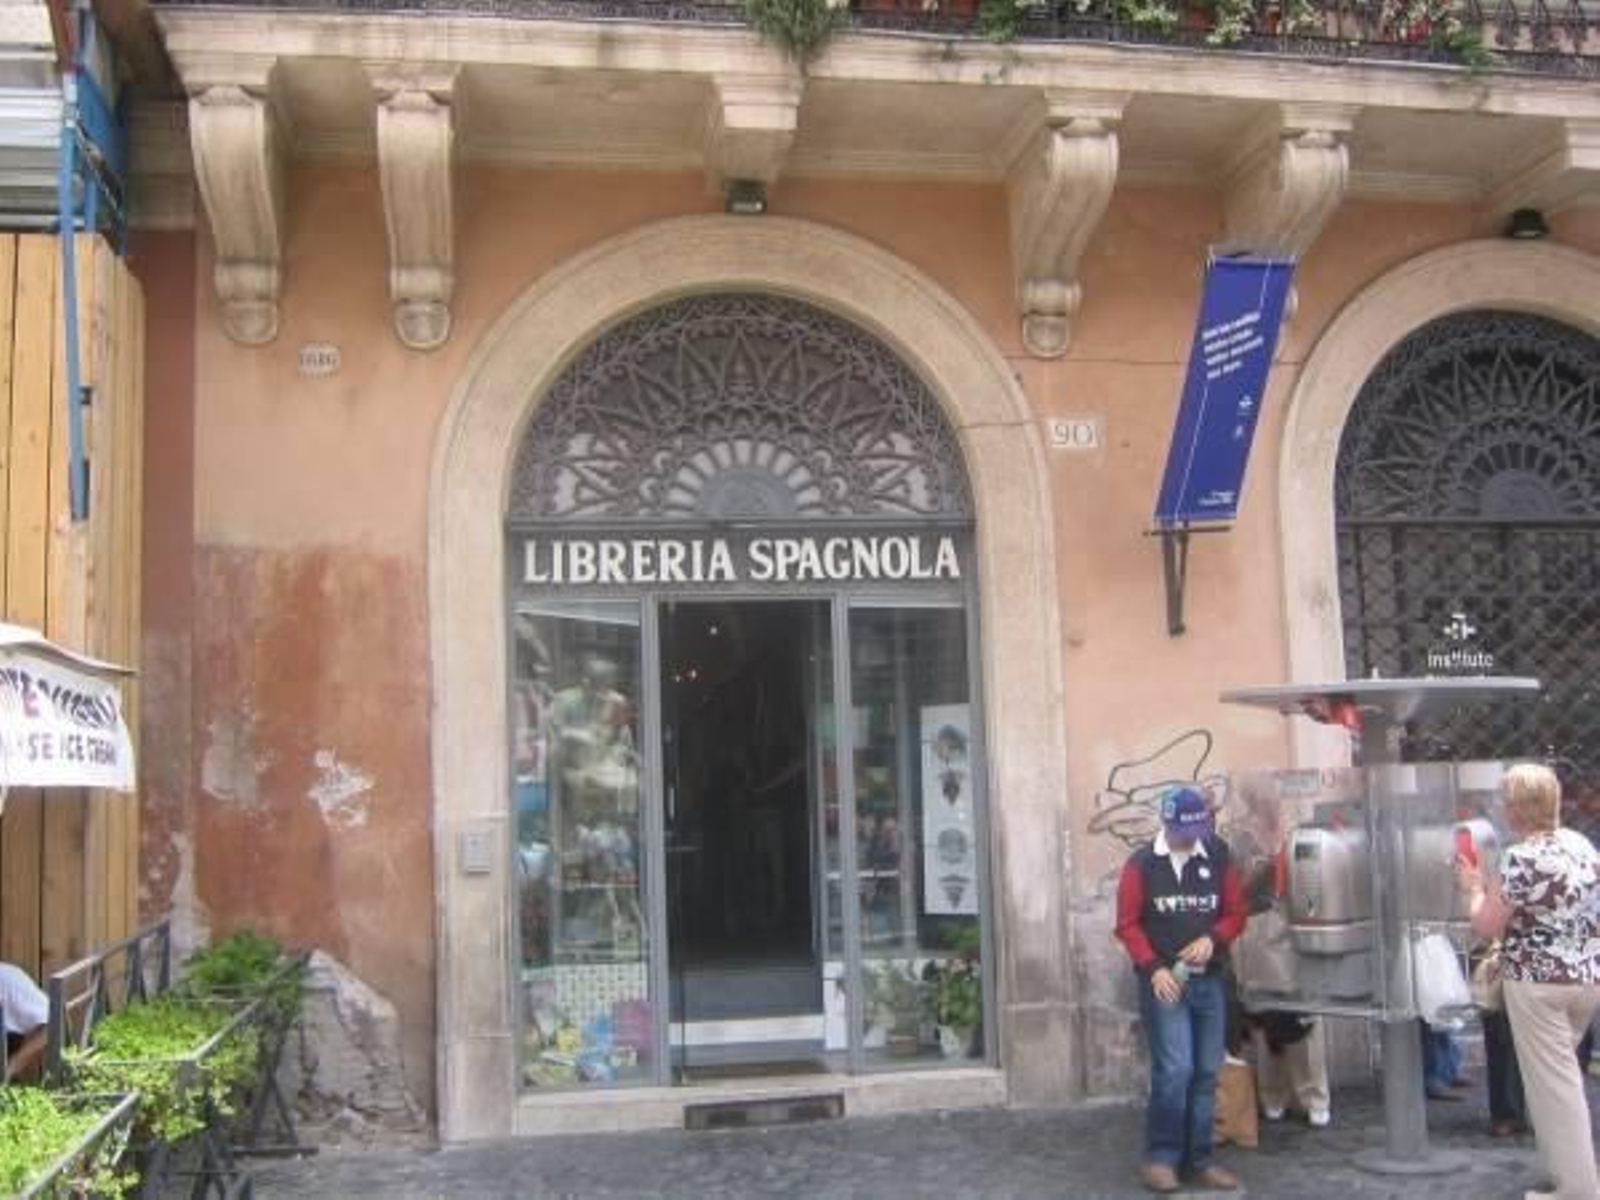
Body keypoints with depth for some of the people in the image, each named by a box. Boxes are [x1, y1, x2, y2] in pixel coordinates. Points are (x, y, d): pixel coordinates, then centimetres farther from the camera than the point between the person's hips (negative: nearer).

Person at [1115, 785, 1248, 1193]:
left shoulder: (1217, 860, 4)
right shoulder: (1140, 865, -4)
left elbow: (1236, 913, 10)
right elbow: (1127, 925, -3)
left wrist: (1212, 939, -10)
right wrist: (1153, 968, -13)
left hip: (1210, 981, 4)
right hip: (1163, 981, -4)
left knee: (1206, 1074, 7)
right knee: (1175, 1070, -11)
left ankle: (1198, 1160, 17)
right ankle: (1160, 1157, 2)